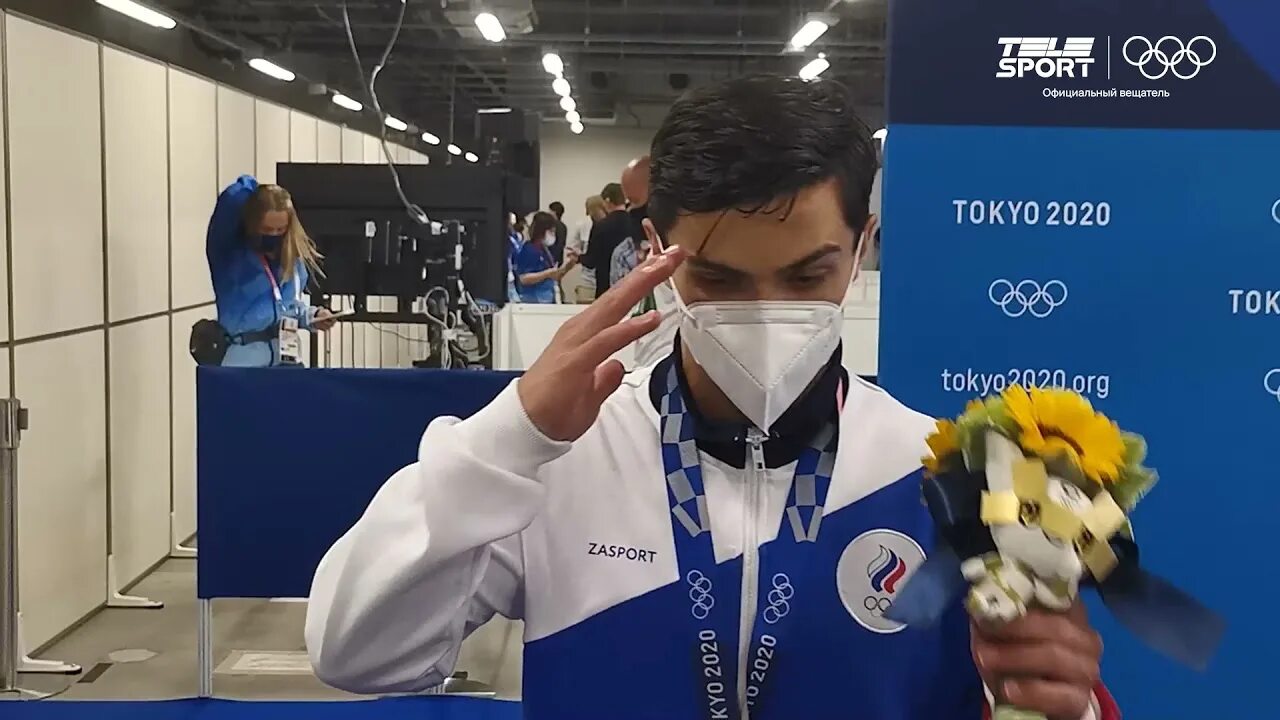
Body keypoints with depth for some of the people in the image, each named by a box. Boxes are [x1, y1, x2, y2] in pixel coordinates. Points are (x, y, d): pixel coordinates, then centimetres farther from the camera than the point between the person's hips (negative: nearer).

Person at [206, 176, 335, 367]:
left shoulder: (294, 258, 11)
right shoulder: (228, 253, -6)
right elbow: (232, 199, -20)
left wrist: (310, 316, 5)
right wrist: (249, 185, 0)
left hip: (287, 356, 6)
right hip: (244, 357, -6)